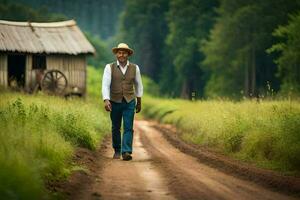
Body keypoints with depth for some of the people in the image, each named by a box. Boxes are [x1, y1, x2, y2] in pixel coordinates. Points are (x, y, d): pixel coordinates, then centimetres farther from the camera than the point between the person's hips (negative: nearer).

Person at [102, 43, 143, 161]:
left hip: (129, 103, 0)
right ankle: (117, 151, 30)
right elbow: (105, 85, -14)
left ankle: (126, 152, -19)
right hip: (115, 103, 0)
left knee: (128, 128, -12)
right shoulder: (109, 68, -6)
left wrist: (139, 102, 16)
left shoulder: (134, 68, 0)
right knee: (115, 128, 11)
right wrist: (106, 101, -28)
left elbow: (138, 85, 13)